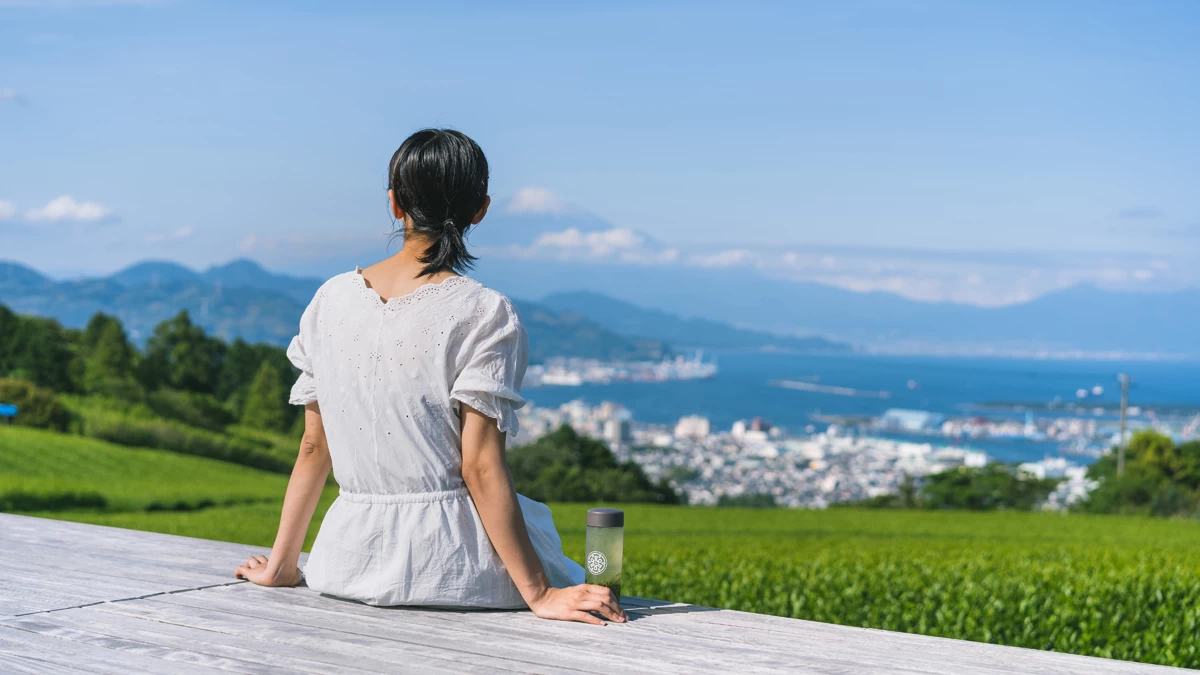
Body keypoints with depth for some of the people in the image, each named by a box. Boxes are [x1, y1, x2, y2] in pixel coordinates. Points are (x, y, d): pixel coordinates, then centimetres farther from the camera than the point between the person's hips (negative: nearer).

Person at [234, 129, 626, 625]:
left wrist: (281, 565, 17)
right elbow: (481, 468, -15)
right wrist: (538, 595, -11)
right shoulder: (484, 315, -12)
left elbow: (313, 449, 6)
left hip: (351, 561, 6)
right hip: (444, 562, -5)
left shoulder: (331, 300, 2)